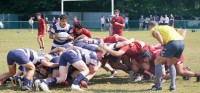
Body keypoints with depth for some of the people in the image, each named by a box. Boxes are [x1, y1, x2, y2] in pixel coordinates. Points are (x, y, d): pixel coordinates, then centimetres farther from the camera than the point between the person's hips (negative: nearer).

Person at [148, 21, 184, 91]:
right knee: (170, 64, 25)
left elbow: (156, 33, -9)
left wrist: (163, 44, -5)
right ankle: (172, 86, 16)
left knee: (157, 62, 10)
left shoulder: (153, 29, 17)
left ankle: (158, 85, 7)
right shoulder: (167, 27, 37)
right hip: (181, 43, 7)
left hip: (172, 43, -7)